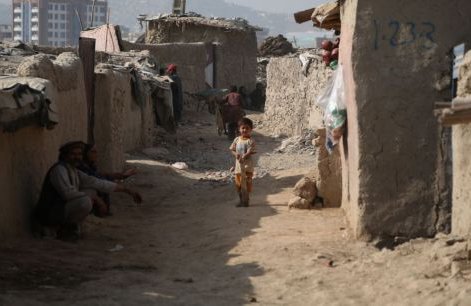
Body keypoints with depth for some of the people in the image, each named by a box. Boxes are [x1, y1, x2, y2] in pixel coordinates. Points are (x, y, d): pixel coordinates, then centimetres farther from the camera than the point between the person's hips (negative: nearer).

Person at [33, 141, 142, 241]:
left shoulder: (75, 173, 12)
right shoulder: (59, 169, -15)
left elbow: (98, 183, 14)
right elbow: (68, 193, -26)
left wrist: (127, 190, 13)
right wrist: (93, 197, -16)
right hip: (49, 215, -9)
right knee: (85, 201, -26)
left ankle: (70, 226, 5)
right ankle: (64, 229, -9)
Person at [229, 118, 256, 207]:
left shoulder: (250, 141, -9)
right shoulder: (237, 140, 7)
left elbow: (250, 152, -18)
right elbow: (232, 149, 9)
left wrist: (243, 156, -32)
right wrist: (236, 154, -12)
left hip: (247, 164, -5)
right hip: (238, 164, 5)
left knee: (247, 182, -3)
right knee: (238, 183, 10)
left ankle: (246, 200, 4)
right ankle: (241, 200, 25)